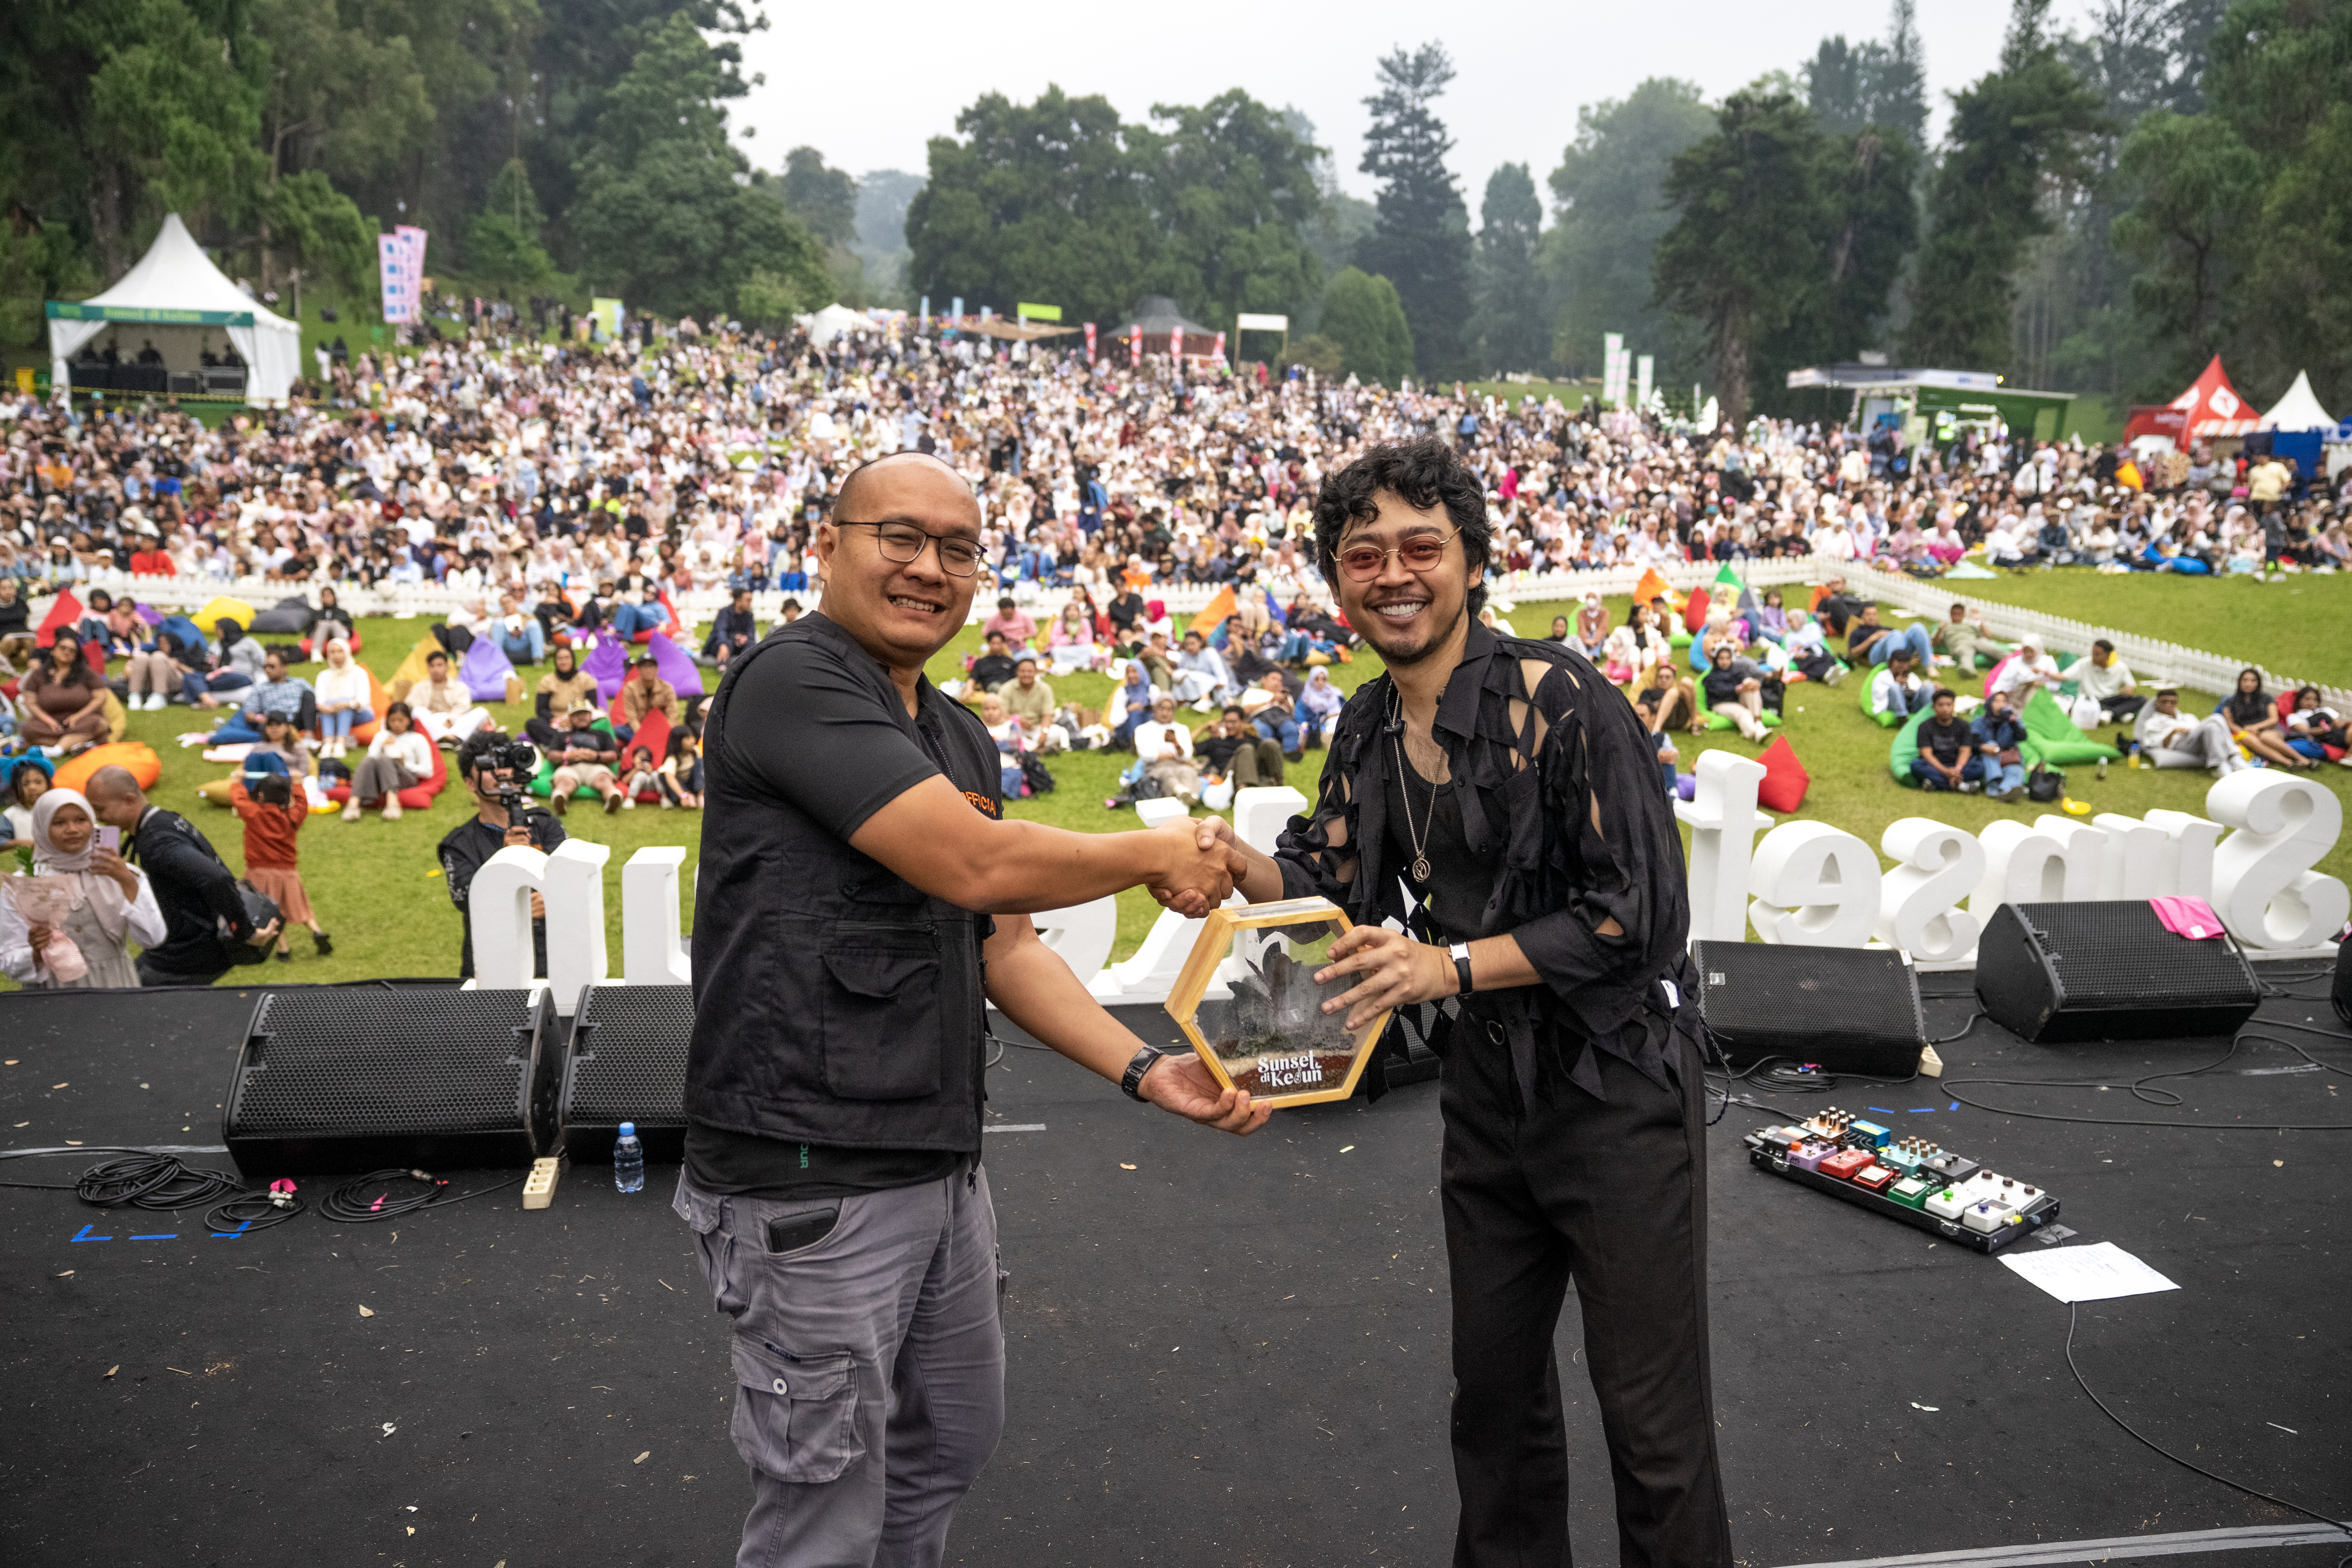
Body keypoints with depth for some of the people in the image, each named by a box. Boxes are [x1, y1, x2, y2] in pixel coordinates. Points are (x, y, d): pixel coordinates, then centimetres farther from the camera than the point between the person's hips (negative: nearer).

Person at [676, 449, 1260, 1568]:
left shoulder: (961, 739, 14)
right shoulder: (793, 681, -15)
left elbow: (1005, 947, 14)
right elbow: (977, 865, -24)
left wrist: (1144, 1070, 1)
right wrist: (1160, 855, -8)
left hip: (942, 1169, 9)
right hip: (812, 1182, -9)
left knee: (949, 1448, 23)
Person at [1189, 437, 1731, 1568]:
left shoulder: (1560, 701, -19)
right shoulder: (1369, 725, 3)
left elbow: (1632, 913, -20)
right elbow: (1327, 881, 11)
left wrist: (1454, 964, -26)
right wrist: (1236, 862, -9)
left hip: (1617, 1090, -7)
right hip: (1488, 1093, 7)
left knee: (1653, 1419, 3)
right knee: (1494, 1388, 20)